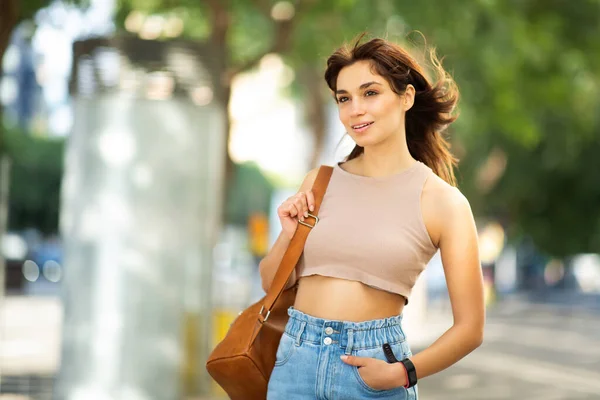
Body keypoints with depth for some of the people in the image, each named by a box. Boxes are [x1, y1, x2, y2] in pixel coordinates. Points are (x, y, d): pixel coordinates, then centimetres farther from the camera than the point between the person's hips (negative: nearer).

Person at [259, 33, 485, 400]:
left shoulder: (442, 201, -6)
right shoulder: (320, 181, 4)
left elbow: (470, 327, -4)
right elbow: (272, 283, 13)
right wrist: (289, 235, -4)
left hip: (373, 367, -3)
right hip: (296, 358, 3)